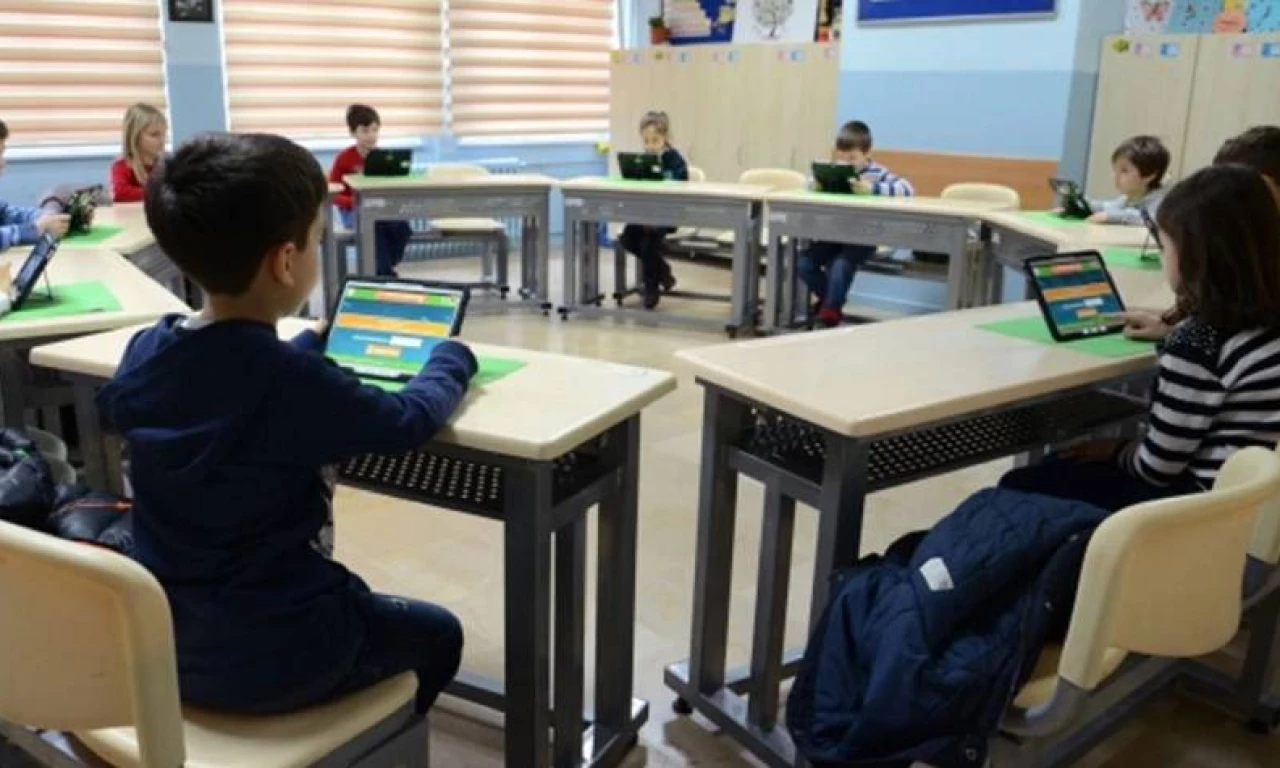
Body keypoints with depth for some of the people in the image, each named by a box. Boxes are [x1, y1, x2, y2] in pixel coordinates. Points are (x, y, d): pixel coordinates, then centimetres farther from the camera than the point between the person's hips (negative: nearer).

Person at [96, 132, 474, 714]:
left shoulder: (144, 352, -8)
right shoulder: (297, 386, -27)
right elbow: (410, 421, -11)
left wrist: (311, 341, 21)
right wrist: (453, 358, 6)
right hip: (270, 659, -7)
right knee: (437, 635, 20)